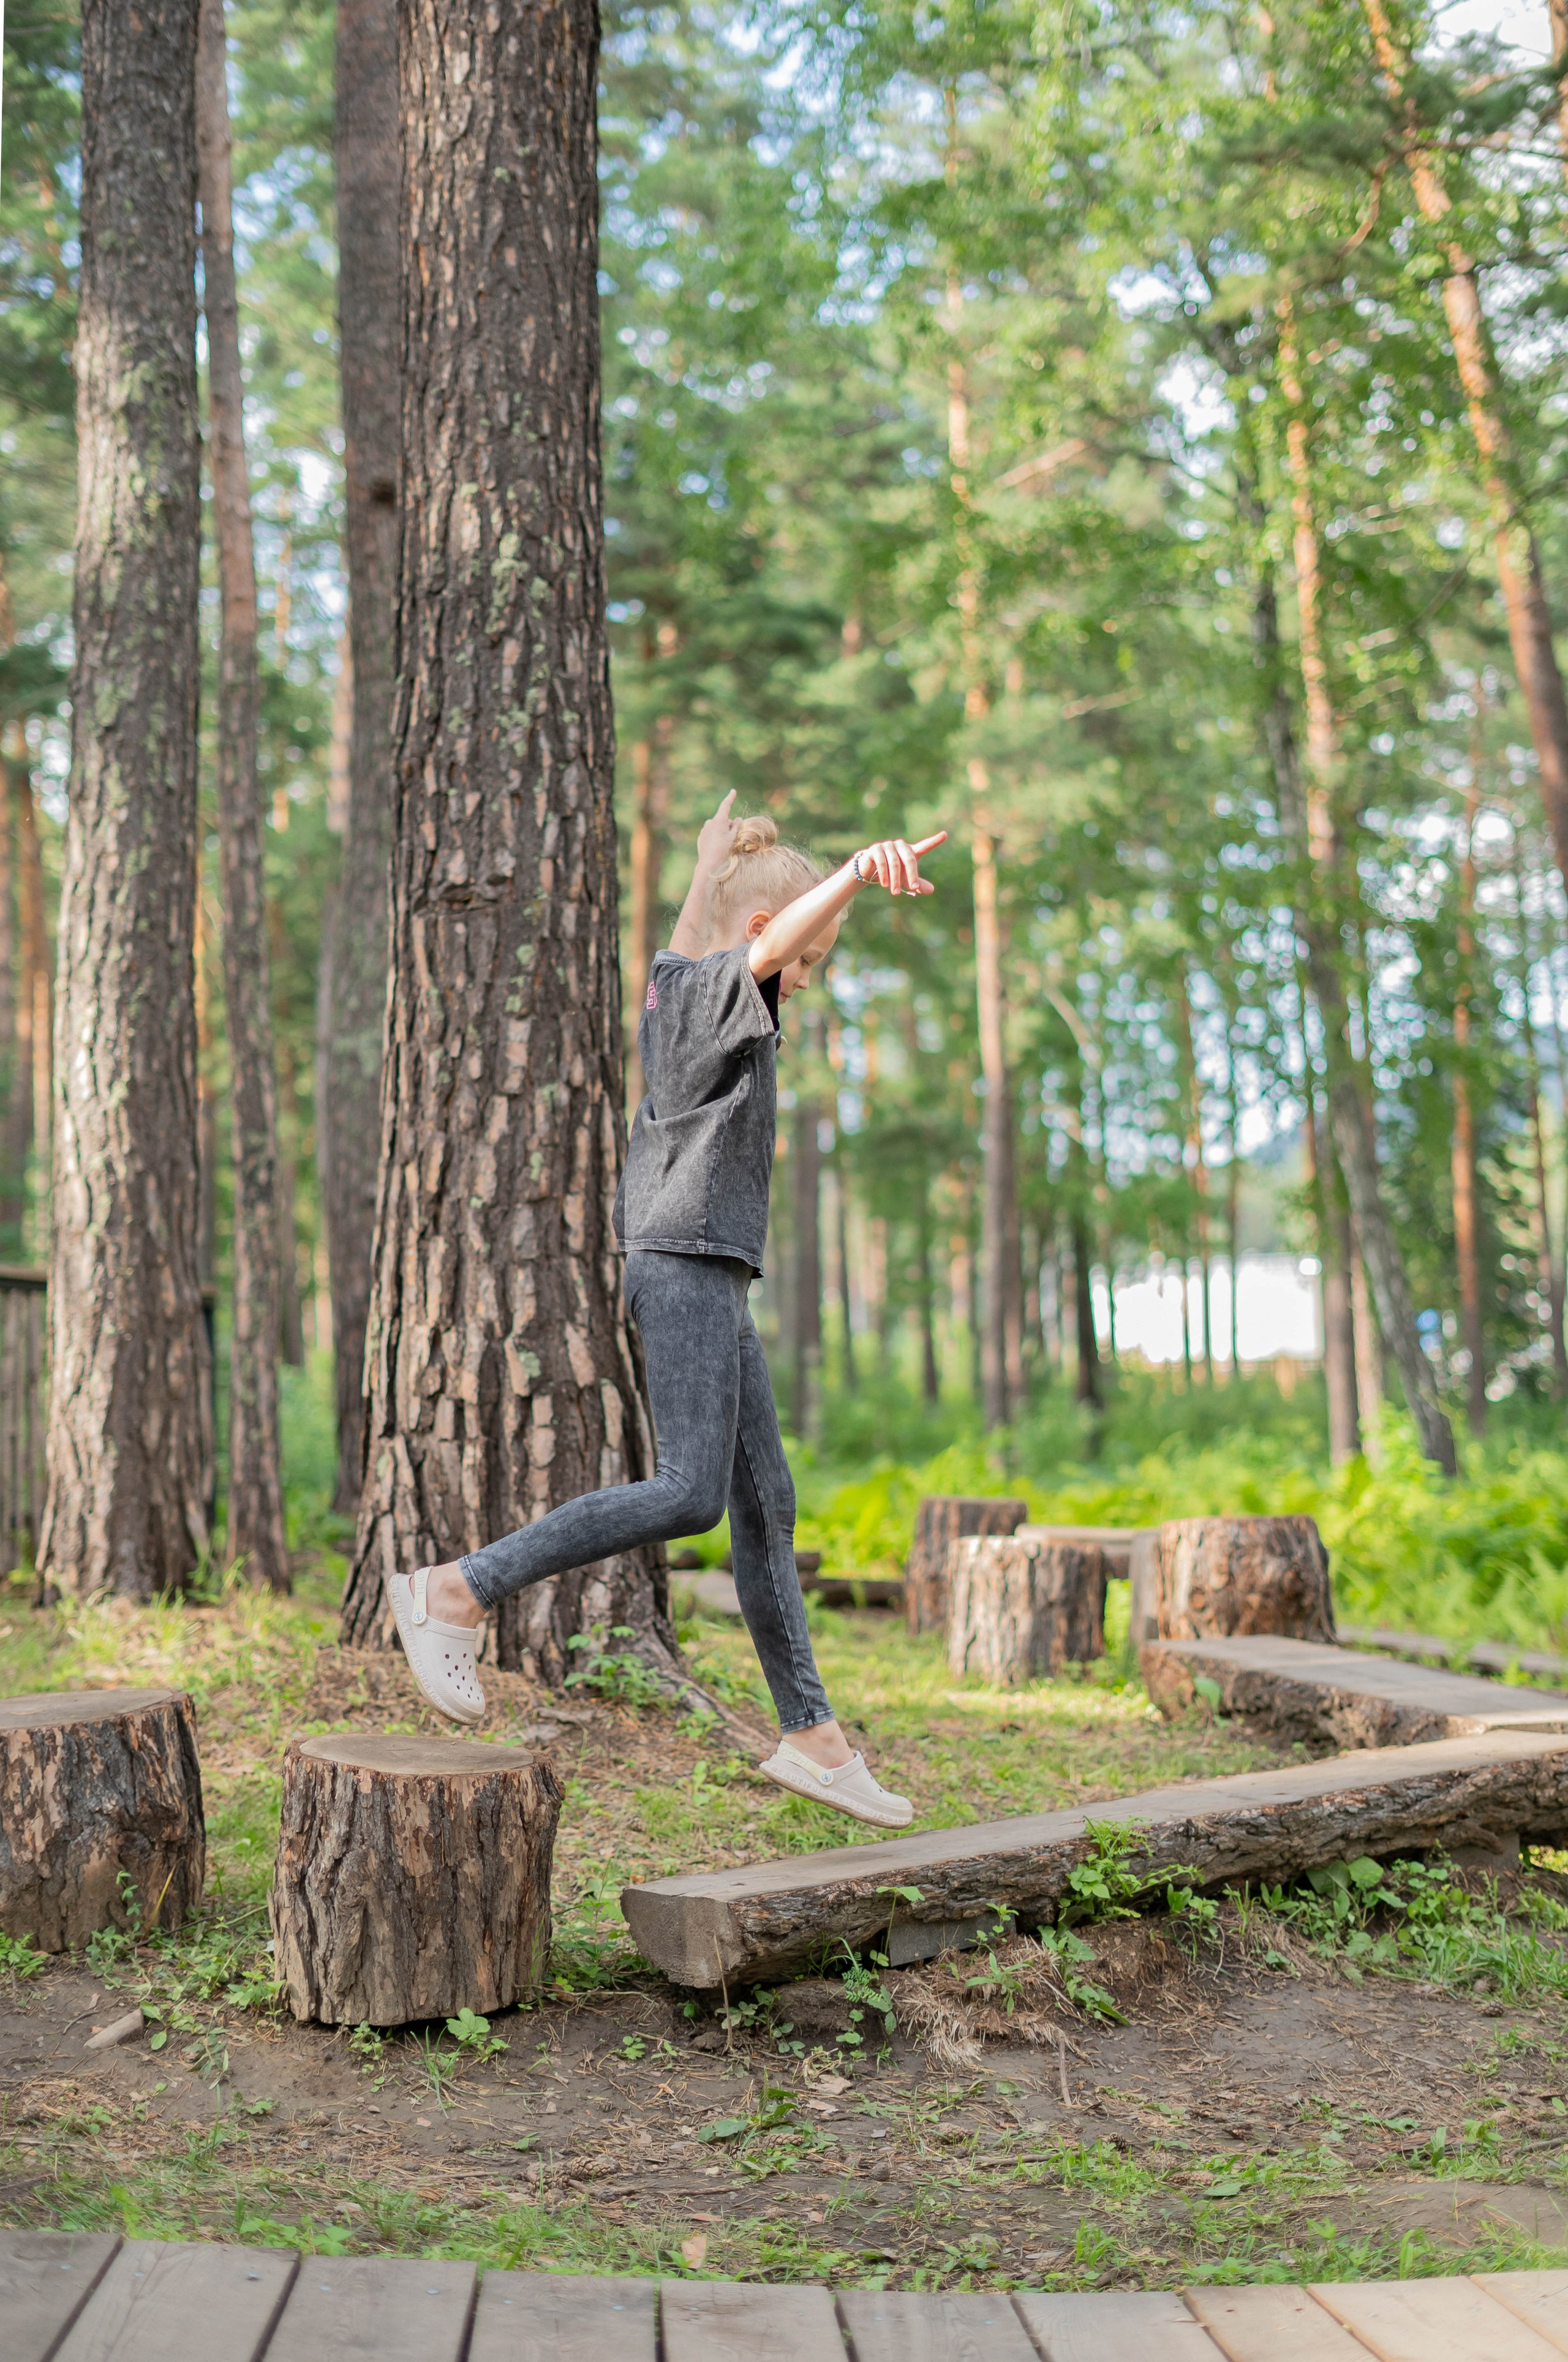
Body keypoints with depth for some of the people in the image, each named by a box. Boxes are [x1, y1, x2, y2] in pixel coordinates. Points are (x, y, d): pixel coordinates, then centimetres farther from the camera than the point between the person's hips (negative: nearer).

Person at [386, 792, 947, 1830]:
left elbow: (690, 937, 44)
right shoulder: (718, 986, -7)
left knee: (766, 1503, 7)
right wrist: (861, 872, -48)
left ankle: (812, 1733, 10)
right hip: (685, 1261, -11)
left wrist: (717, 849, 58)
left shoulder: (673, 983, 19)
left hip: (709, 1273, 11)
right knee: (689, 1493, -18)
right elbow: (768, 944, -30)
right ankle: (458, 1590, -16)